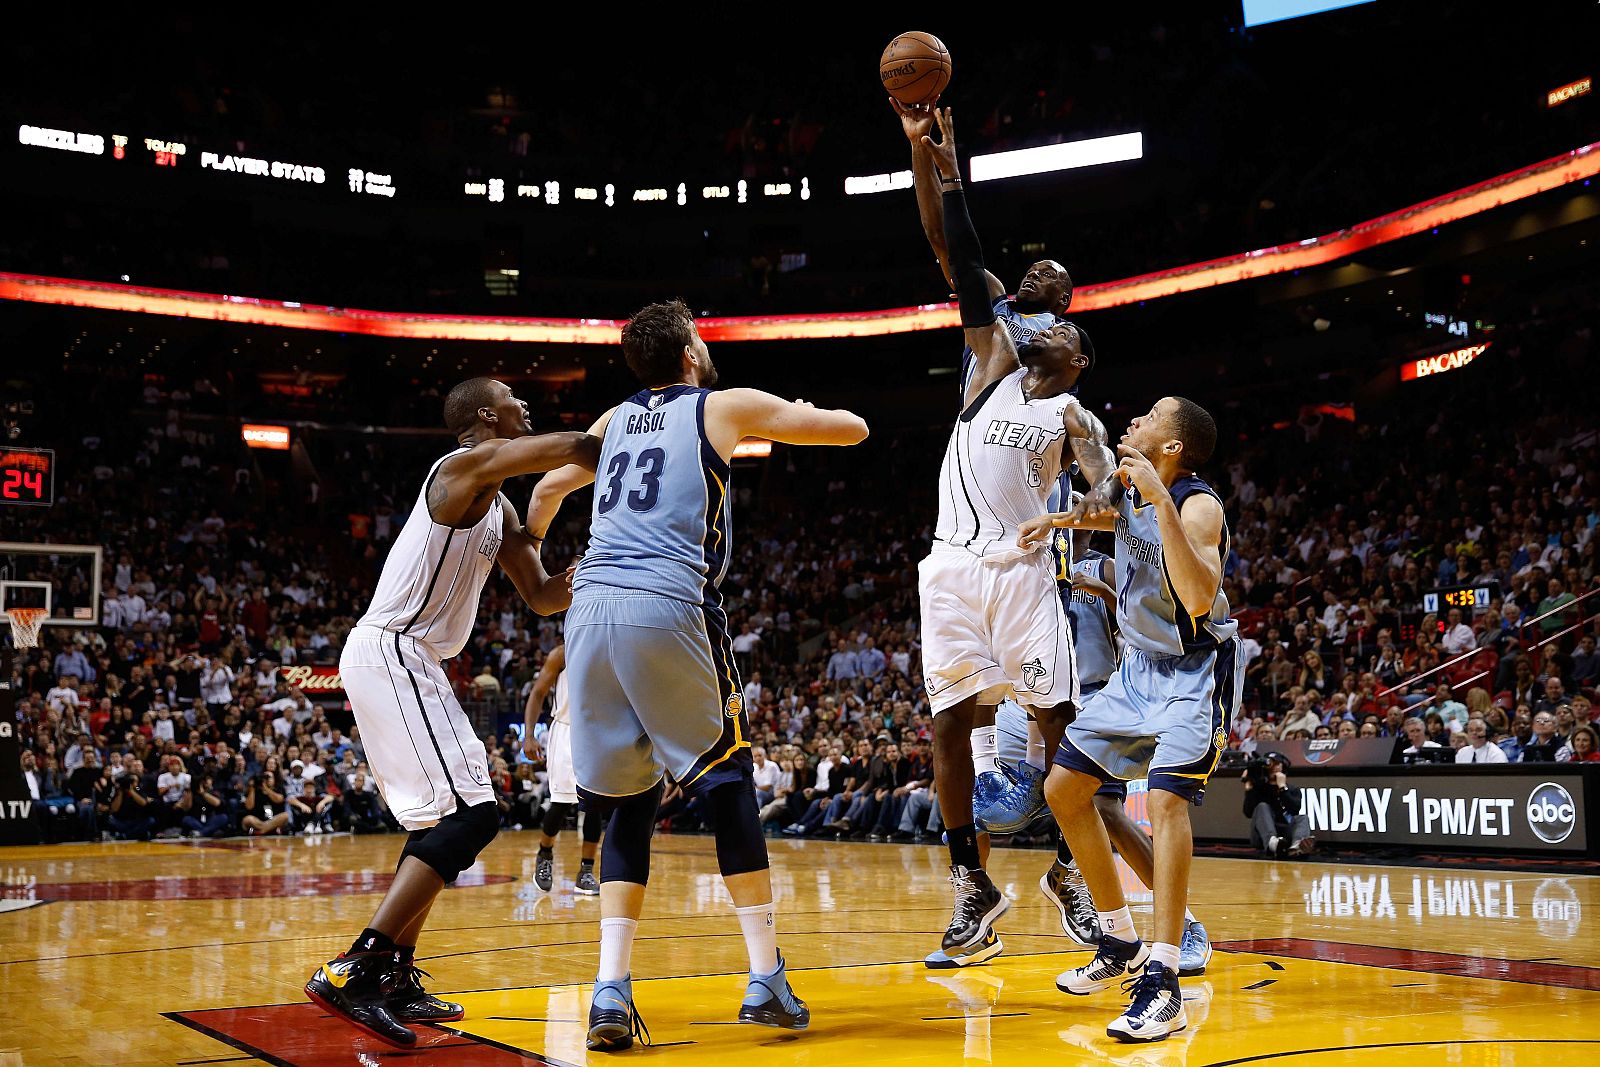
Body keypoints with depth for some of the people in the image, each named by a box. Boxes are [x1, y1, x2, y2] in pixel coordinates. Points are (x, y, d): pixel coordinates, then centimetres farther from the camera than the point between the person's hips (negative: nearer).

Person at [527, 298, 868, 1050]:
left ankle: (611, 989, 1)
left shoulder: (615, 419, 24)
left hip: (591, 611, 5)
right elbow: (853, 429, 15)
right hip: (669, 609, -4)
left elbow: (546, 492, 36)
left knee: (630, 804, 12)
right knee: (725, 786, 7)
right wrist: (803, 416, 37)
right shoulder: (727, 407, 10)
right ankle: (766, 979, 5)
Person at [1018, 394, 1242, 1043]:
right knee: (1064, 788, 7)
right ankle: (1121, 944, 20)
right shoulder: (1131, 493, -1)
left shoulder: (1198, 505, -23)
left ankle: (1163, 986, -28)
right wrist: (1061, 520, 8)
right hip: (1140, 666, 9)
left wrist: (1161, 500, -43)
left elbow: (1200, 597, -40)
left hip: (1195, 672, -9)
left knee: (1166, 797, -27)